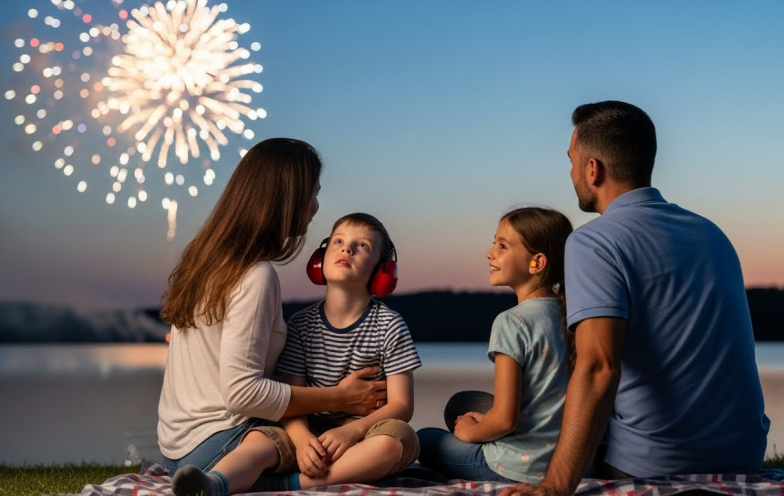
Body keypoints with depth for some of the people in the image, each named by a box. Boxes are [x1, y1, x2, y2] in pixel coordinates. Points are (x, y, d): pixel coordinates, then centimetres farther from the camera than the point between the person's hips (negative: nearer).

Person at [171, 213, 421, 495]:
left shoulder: (389, 327, -2)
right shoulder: (301, 324, 4)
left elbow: (401, 405, -6)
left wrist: (351, 431, -23)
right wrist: (302, 439, -24)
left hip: (364, 435, -1)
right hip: (309, 433, 2)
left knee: (399, 438, -35)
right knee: (258, 439, -28)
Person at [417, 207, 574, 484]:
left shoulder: (512, 323, -19)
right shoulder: (566, 315, 3)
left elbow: (505, 419, -21)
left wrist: (470, 433, -1)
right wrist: (485, 421, 14)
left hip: (519, 470, -7)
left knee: (424, 439, 14)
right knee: (462, 402, 25)